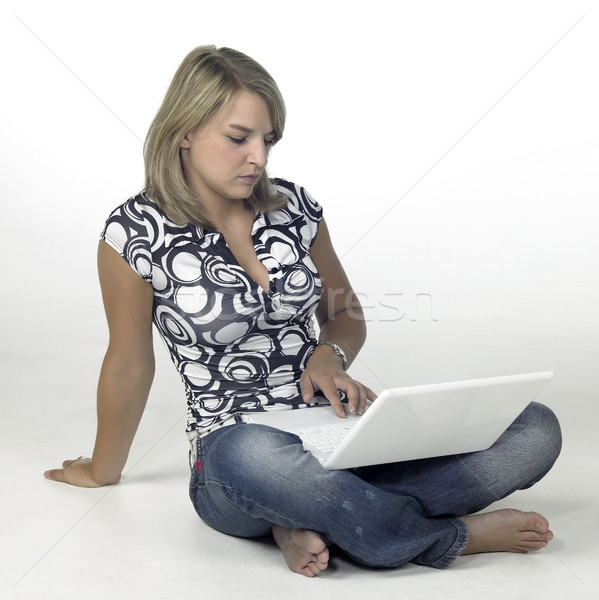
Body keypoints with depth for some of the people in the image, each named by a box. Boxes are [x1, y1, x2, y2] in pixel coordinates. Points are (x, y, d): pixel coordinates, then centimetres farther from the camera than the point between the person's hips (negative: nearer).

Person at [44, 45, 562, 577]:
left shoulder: (293, 206, 5)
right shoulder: (136, 233, -7)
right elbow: (129, 365, 4)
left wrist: (329, 355, -6)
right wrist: (103, 472, 14)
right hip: (237, 454, -4)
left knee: (536, 428, -14)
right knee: (253, 458, -44)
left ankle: (318, 521, -20)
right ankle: (454, 535, -20)